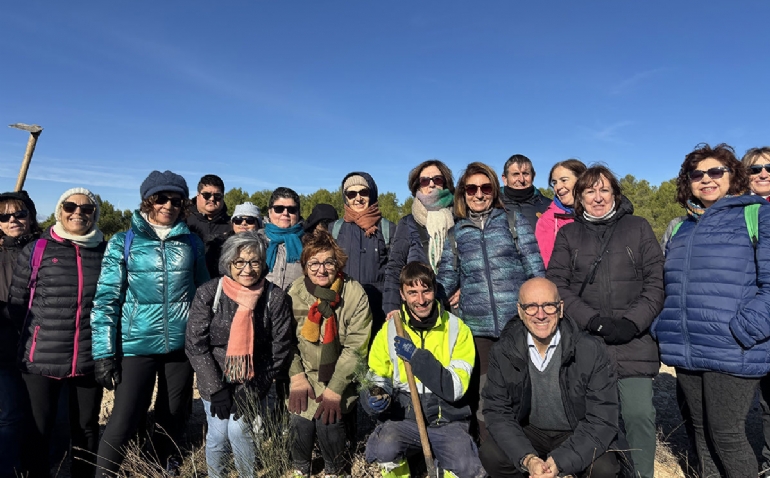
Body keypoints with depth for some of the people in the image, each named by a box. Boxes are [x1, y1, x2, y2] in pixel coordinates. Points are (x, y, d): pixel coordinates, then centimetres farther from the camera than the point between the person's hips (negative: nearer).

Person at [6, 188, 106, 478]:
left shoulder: (105, 251, 4)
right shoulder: (36, 249, 0)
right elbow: (16, 303, 5)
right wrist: (39, 333, 5)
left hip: (90, 359, 2)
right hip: (42, 358, -1)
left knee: (86, 428, 14)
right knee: (39, 429, 8)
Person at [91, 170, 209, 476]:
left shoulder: (192, 243, 5)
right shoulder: (123, 242, -2)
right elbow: (106, 299, -4)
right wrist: (104, 352, -9)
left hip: (181, 344, 3)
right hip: (136, 345, -2)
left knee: (174, 416, 15)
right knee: (124, 420, -2)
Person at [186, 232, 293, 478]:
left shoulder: (275, 297, -11)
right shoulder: (208, 293, -11)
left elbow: (280, 349, -7)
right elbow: (195, 344, -9)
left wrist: (253, 389, -10)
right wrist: (217, 388, -12)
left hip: (253, 383, -1)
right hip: (214, 380, 1)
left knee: (239, 432, -12)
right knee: (218, 434, 0)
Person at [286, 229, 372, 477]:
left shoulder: (355, 294, -13)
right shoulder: (295, 292, -4)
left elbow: (355, 347, -13)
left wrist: (335, 388, -17)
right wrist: (297, 376, -12)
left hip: (339, 377, -2)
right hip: (305, 374, 2)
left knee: (328, 420, -20)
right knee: (300, 421, -18)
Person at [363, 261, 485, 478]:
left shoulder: (457, 328, -3)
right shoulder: (389, 330, 1)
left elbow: (456, 388, -11)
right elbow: (376, 378, 9)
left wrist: (418, 357, -22)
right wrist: (376, 397, -15)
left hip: (446, 420, -1)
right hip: (403, 417, 1)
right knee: (384, 450, -28)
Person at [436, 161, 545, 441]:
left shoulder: (513, 221, 8)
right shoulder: (456, 234, 13)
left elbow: (535, 270, 5)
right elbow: (446, 279, 12)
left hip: (517, 322, -1)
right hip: (476, 326, 2)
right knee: (482, 395, 5)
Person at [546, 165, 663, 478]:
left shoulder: (638, 228, 11)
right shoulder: (568, 234, 11)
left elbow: (656, 282, 5)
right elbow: (557, 286, 1)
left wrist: (632, 322, -10)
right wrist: (595, 321, -11)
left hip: (633, 345, 0)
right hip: (584, 344, 0)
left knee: (639, 414, -6)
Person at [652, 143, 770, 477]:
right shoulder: (681, 229, 16)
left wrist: (741, 333, -19)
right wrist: (663, 329, 7)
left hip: (732, 353, -5)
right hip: (687, 352, 6)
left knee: (726, 434, 1)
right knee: (701, 431, 15)